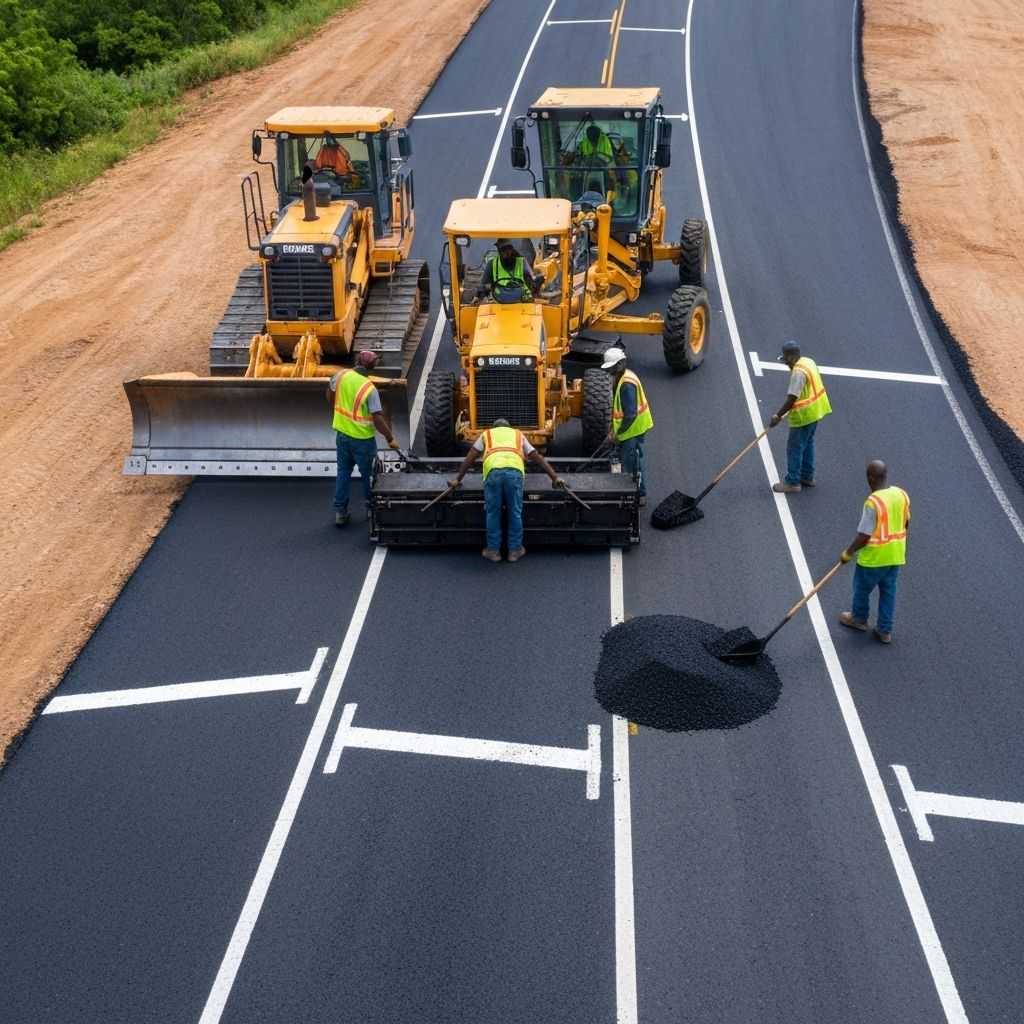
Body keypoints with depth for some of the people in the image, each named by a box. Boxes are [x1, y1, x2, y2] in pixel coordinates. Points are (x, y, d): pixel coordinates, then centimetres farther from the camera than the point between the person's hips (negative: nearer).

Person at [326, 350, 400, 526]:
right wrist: (391, 439, -14)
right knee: (367, 474, 14)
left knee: (343, 472, 15)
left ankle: (340, 512, 18)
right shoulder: (369, 389, -22)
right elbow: (378, 419, -23)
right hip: (362, 439, -5)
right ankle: (371, 507, 30)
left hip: (342, 434, 5)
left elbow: (330, 395, 11)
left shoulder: (341, 375, -7)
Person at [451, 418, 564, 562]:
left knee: (493, 513, 11)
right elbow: (537, 457, 33)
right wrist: (555, 477, 34)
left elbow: (470, 458, 28)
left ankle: (493, 550, 18)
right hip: (515, 471, 0)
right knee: (515, 512, 11)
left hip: (493, 471, 0)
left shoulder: (486, 434, 34)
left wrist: (458, 479, 33)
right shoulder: (518, 434, 36)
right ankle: (515, 550, 18)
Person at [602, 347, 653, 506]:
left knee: (630, 464, -2)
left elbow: (630, 414, -27)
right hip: (637, 427, 10)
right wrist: (613, 429, 11)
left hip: (633, 429, -10)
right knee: (637, 459, 19)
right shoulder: (621, 378, 7)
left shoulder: (627, 384, -25)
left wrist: (617, 433, -20)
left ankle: (639, 496, 8)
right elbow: (617, 407, 14)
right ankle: (641, 494, 31)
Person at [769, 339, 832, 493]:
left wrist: (778, 416, -19)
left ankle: (792, 482, 5)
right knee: (807, 444, 21)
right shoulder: (809, 362, 4)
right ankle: (807, 477, 31)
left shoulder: (798, 372, -25)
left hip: (804, 415, -10)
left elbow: (791, 399, -25)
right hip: (815, 411, 10)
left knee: (794, 448, -1)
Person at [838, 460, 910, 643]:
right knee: (888, 590, 19)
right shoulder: (902, 494, -5)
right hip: (895, 555, 6)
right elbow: (906, 523, 9)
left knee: (862, 588, 19)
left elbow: (863, 536, -22)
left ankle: (859, 618, 40)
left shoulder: (873, 503, -26)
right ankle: (885, 630, 27)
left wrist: (848, 553, -8)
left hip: (874, 557, -6)